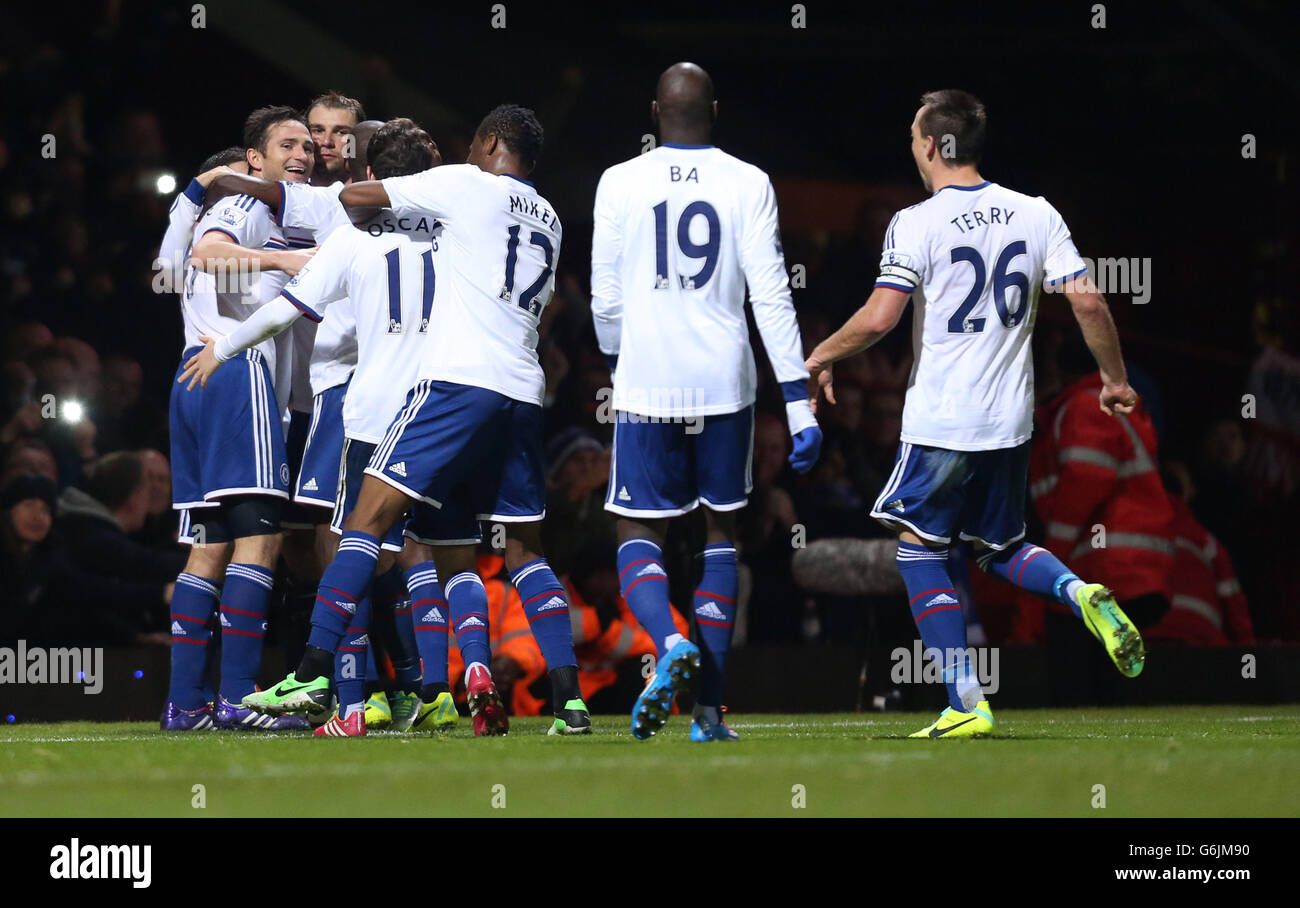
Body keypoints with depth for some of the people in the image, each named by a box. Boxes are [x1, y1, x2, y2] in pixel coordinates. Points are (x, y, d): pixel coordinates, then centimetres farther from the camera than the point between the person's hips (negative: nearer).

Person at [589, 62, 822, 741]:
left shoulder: (621, 184, -1)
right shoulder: (747, 185, -1)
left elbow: (606, 300, 5)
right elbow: (771, 297, -5)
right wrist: (798, 403, -3)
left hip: (647, 381, -1)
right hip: (724, 380, 1)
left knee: (638, 533, 7)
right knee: (721, 531, 15)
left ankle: (672, 643, -25)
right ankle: (709, 709, 9)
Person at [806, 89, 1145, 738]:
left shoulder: (916, 224, -11)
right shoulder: (1035, 215, 3)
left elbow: (879, 318, -17)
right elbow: (1089, 302, -1)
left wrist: (821, 357, 0)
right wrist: (1114, 378, 13)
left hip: (939, 421, -5)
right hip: (1012, 418, 5)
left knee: (918, 549, 6)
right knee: (1001, 548, 22)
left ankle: (966, 703, -4)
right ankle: (1082, 595, -9)